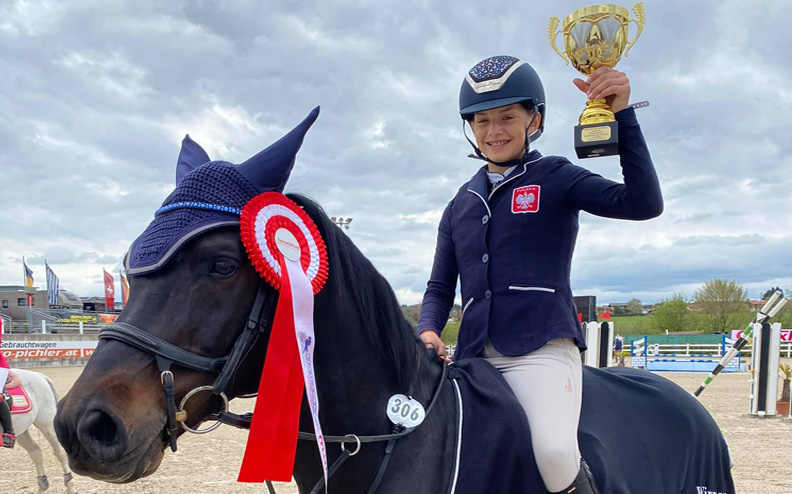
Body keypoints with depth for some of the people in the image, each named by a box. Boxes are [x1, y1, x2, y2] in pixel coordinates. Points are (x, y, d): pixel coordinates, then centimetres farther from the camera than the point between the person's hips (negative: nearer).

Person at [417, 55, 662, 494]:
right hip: (474, 356, 6)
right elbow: (440, 286, 19)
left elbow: (644, 203, -11)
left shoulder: (555, 178, 4)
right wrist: (428, 330, -2)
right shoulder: (460, 205, 18)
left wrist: (622, 115, -19)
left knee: (556, 451, -30)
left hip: (542, 348, -5)